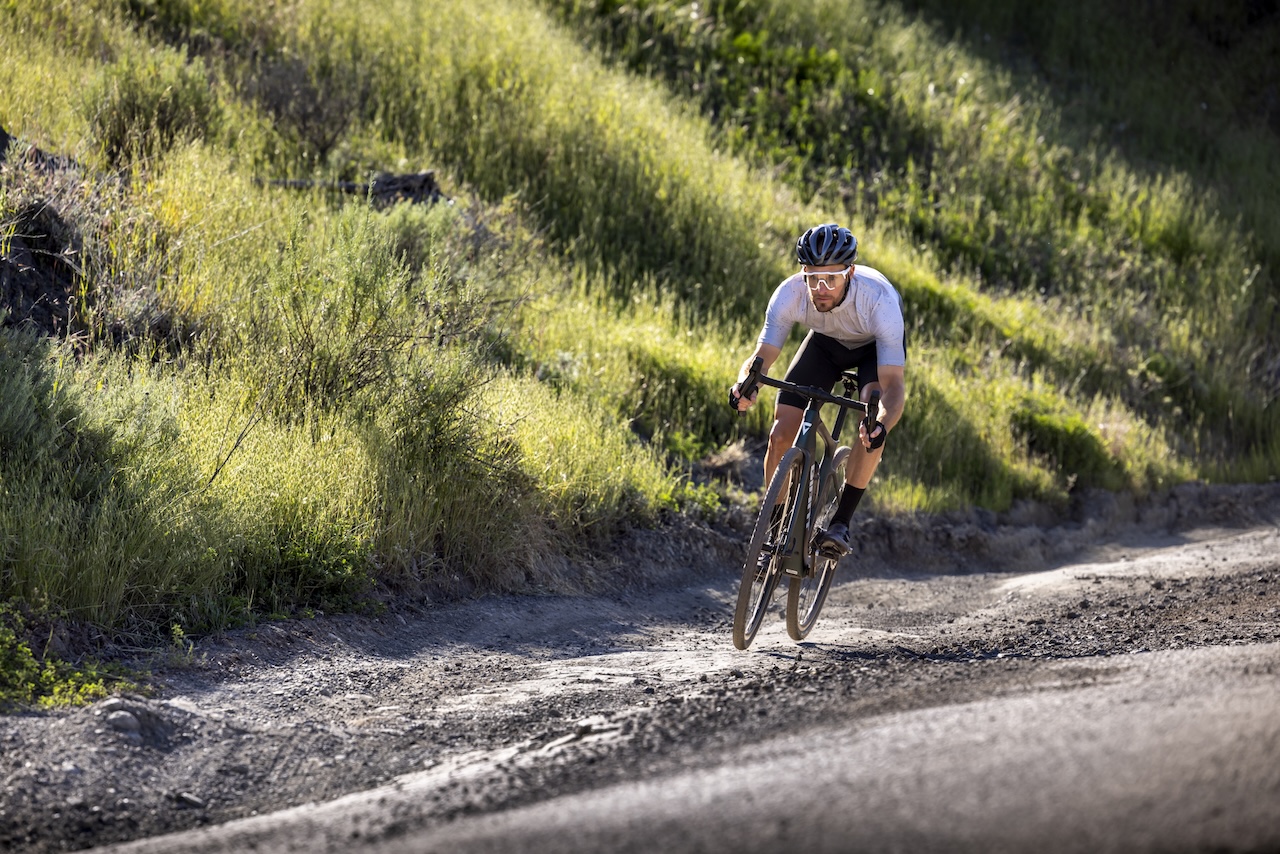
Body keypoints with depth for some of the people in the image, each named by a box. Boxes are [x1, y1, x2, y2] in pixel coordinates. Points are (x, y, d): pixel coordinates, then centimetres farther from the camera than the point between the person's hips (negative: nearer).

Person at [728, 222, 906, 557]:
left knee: (872, 425, -31)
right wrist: (745, 385, -51)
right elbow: (762, 356, -28)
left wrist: (882, 426, -63)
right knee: (781, 434, -11)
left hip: (876, 343, -3)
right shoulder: (790, 294, -33)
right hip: (827, 341, 3)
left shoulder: (879, 300, -41)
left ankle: (841, 522, -19)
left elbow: (894, 384, -43)